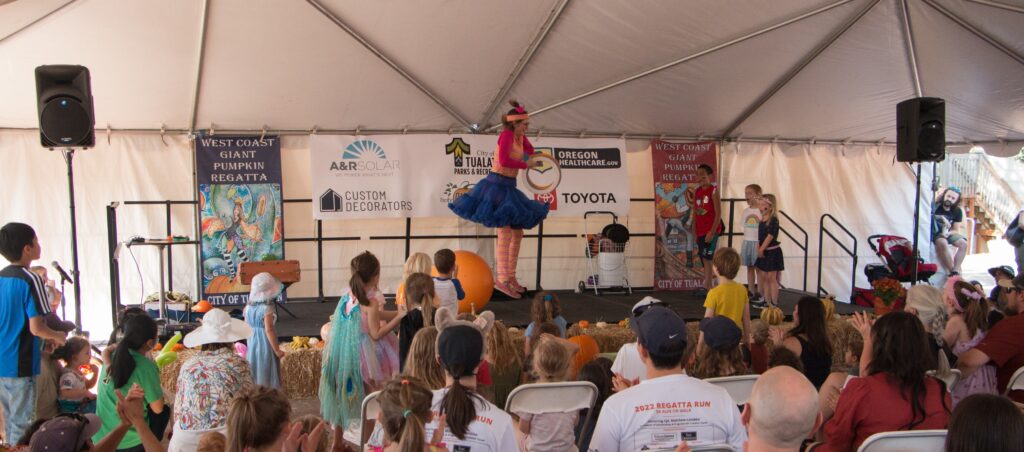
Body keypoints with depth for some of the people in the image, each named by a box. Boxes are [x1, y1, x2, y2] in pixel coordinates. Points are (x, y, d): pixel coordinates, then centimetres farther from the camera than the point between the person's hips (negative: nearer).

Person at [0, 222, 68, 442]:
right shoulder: (31, 280, -16)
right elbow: (36, 327, -20)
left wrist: (46, 337, 17)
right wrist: (58, 336, -1)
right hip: (21, 366, -7)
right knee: (22, 424, 2)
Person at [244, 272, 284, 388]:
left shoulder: (249, 306, 1)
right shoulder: (267, 308, -18)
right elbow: (269, 330, -21)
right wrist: (277, 350, -14)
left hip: (252, 345, 6)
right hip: (265, 345, -6)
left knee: (254, 376, 15)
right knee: (267, 378, 1)